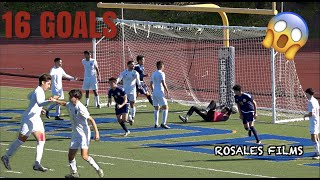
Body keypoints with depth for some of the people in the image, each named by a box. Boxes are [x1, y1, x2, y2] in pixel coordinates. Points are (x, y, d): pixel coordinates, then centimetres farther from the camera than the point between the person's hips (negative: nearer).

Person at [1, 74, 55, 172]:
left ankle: (37, 164, -2)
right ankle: (6, 157, 19)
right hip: (29, 119, -9)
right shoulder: (39, 92, -19)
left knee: (41, 140, -1)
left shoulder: (38, 90, 11)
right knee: (21, 139, 3)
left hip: (36, 119, 9)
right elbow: (39, 103, -40)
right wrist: (49, 101, -58)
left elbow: (29, 96, 33)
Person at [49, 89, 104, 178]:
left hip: (84, 134, -8)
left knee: (84, 156, -18)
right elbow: (64, 104, 28)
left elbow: (91, 119, -21)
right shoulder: (70, 105, 3)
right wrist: (55, 100, 12)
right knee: (70, 155, 8)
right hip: (76, 134, 8)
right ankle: (74, 173, 24)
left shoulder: (81, 108, -21)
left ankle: (98, 169, -4)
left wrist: (96, 132, -25)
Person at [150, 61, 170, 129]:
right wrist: (167, 91, -10)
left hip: (154, 93, 8)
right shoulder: (161, 73, -9)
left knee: (156, 108, 13)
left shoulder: (153, 74, 13)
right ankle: (163, 123, -14)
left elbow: (151, 84, 18)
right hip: (160, 92, -8)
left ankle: (156, 124, 13)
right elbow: (163, 83, -16)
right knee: (165, 108, -5)